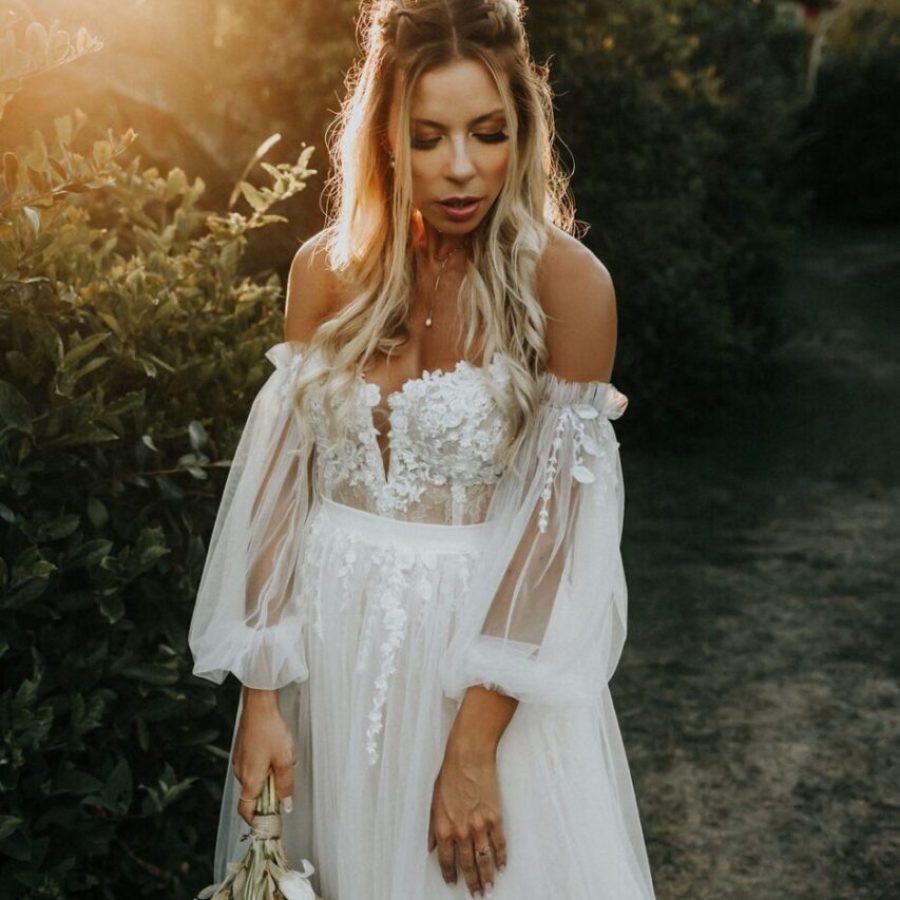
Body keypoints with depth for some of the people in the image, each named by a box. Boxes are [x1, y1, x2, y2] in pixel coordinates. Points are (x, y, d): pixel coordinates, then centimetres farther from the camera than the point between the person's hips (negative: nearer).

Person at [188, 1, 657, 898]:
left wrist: (474, 747, -17)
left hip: (486, 636, -3)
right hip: (331, 637, 3)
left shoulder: (565, 282, -13)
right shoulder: (327, 269, -2)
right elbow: (281, 481, -2)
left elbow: (551, 523, -14)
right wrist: (261, 698, -5)